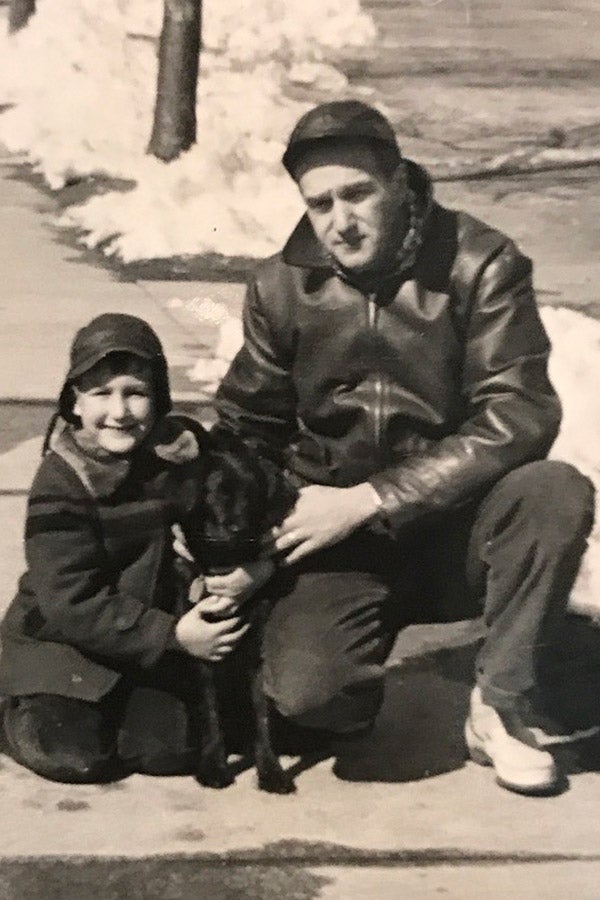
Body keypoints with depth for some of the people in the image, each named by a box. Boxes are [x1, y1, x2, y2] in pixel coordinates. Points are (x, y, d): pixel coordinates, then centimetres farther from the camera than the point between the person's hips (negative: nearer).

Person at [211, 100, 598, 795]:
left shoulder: (481, 264, -10)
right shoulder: (282, 286, -1)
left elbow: (518, 418, -19)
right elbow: (245, 428, 9)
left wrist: (369, 500, -23)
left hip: (455, 530, 0)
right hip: (341, 541, 0)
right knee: (303, 691, -27)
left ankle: (504, 706, -9)